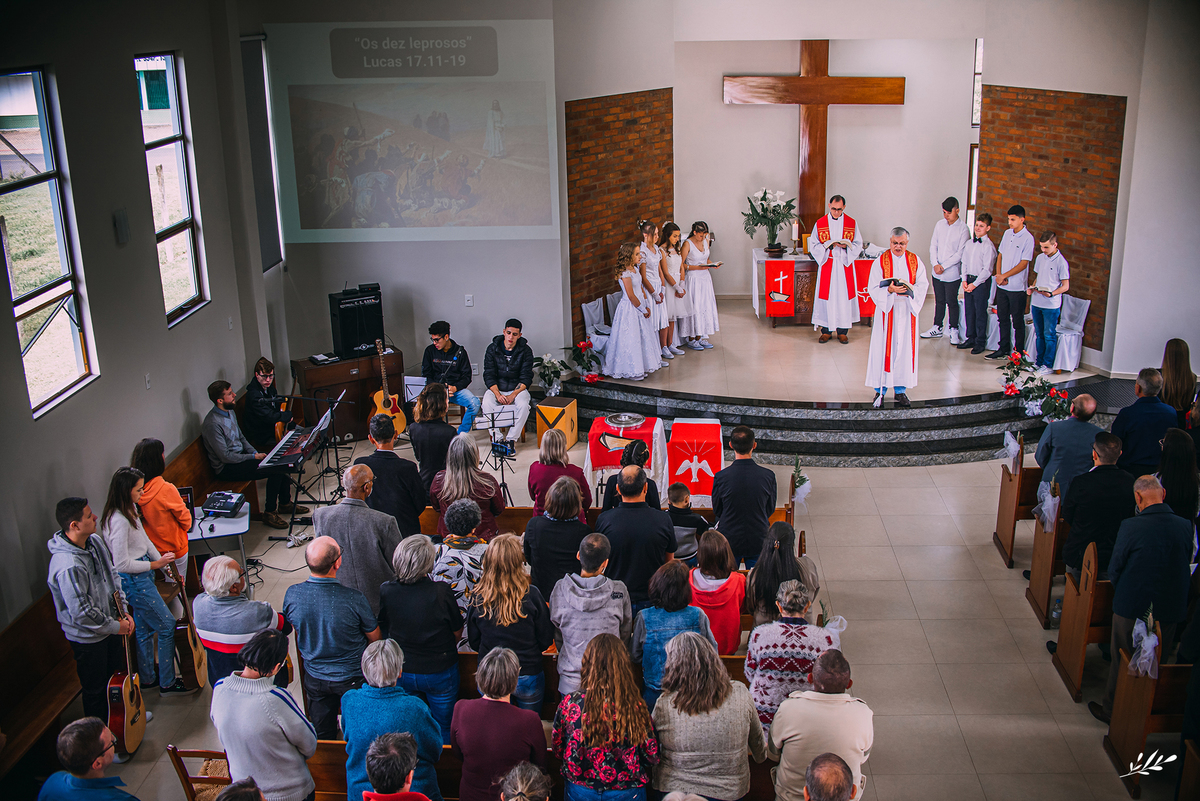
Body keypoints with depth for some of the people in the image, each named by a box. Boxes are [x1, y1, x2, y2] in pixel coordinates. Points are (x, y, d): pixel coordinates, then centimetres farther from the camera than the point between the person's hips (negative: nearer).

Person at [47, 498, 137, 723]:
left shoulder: (96, 542, -7)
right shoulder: (67, 567, -35)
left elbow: (113, 576, 8)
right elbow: (82, 613, -30)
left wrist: (123, 611, 0)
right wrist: (116, 626, -17)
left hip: (111, 625, 8)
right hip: (88, 637, -8)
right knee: (96, 690, 14)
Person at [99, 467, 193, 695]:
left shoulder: (130, 510, 5)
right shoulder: (119, 521, -26)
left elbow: (145, 541, 15)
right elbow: (122, 564, -24)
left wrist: (165, 565, 10)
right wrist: (155, 564, -17)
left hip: (141, 577, 10)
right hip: (134, 582, -10)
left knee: (145, 629, 20)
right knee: (167, 626, 0)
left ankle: (147, 678, 35)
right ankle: (167, 683, 12)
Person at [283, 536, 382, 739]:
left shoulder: (292, 594, -22)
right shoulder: (354, 599, -32)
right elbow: (375, 639, -15)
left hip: (314, 677, 3)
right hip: (352, 677, -3)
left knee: (322, 736, 25)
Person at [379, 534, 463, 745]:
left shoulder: (386, 591, -18)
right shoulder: (441, 592, -26)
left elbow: (384, 631, -2)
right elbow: (457, 633, -11)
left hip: (402, 674, 3)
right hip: (440, 672, -3)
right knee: (443, 728, 19)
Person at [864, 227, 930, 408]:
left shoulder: (915, 261, 6)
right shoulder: (880, 261, -1)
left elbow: (923, 285, 2)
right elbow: (873, 288, -6)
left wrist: (909, 290, -17)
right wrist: (890, 290, -22)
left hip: (907, 310, 2)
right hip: (886, 310, -2)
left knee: (904, 349, 3)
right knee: (883, 349, -2)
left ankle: (900, 390, 11)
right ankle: (881, 390, 7)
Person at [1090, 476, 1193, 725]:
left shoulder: (1131, 527, -21)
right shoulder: (1186, 526, -10)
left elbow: (1114, 568, -11)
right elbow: (1187, 566, 3)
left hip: (1132, 607, -3)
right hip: (1171, 609, 3)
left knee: (1122, 662, 14)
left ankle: (1112, 709, 29)